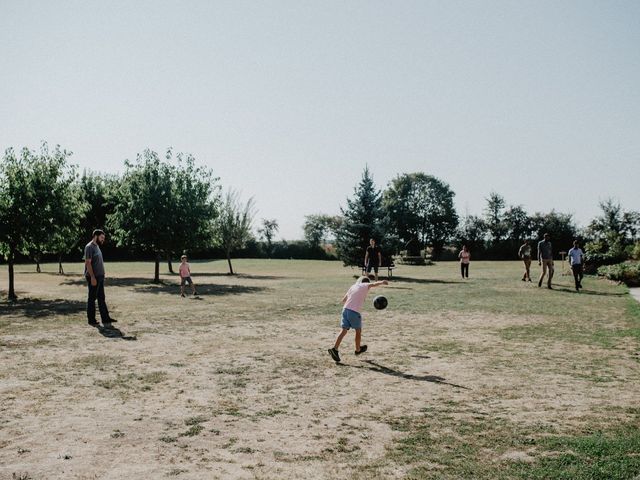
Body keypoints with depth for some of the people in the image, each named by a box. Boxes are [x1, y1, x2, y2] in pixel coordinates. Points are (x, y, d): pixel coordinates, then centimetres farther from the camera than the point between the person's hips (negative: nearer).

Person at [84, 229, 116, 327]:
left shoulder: (97, 247, 16)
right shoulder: (89, 247, -13)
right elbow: (88, 263, -19)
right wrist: (92, 277, -22)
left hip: (100, 277, 9)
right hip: (93, 277, -9)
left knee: (101, 298, 9)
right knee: (92, 299, -1)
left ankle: (105, 319, 12)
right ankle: (91, 320, 7)